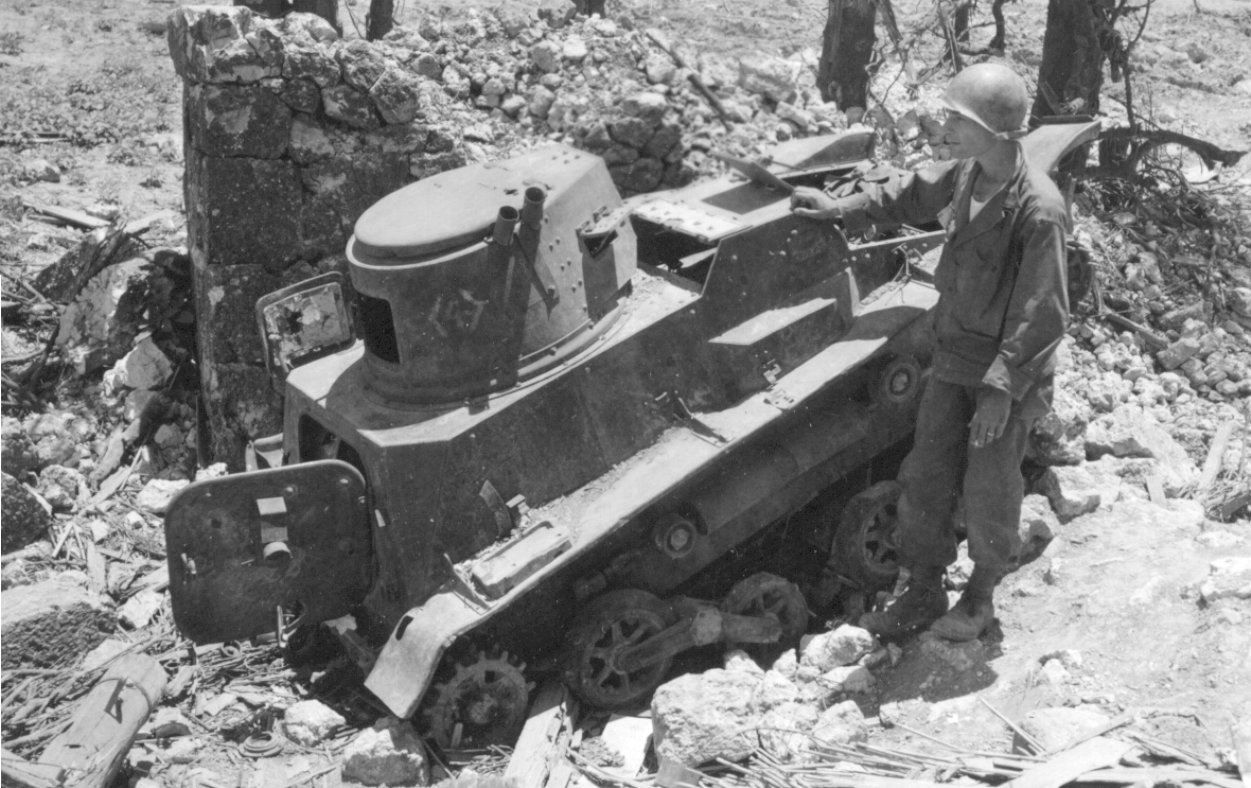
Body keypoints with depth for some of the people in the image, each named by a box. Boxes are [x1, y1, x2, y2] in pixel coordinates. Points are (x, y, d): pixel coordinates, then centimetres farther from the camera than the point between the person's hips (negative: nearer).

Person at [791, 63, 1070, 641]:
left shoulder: (1039, 209, -25)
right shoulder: (965, 173, -3)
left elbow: (1040, 316, -23)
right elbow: (910, 196, 18)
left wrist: (1002, 389, -23)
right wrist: (841, 209, 17)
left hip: (1010, 375, -7)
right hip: (953, 358, 7)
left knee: (988, 494, 9)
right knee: (923, 481, 11)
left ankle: (980, 598, 33)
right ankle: (922, 595, 28)